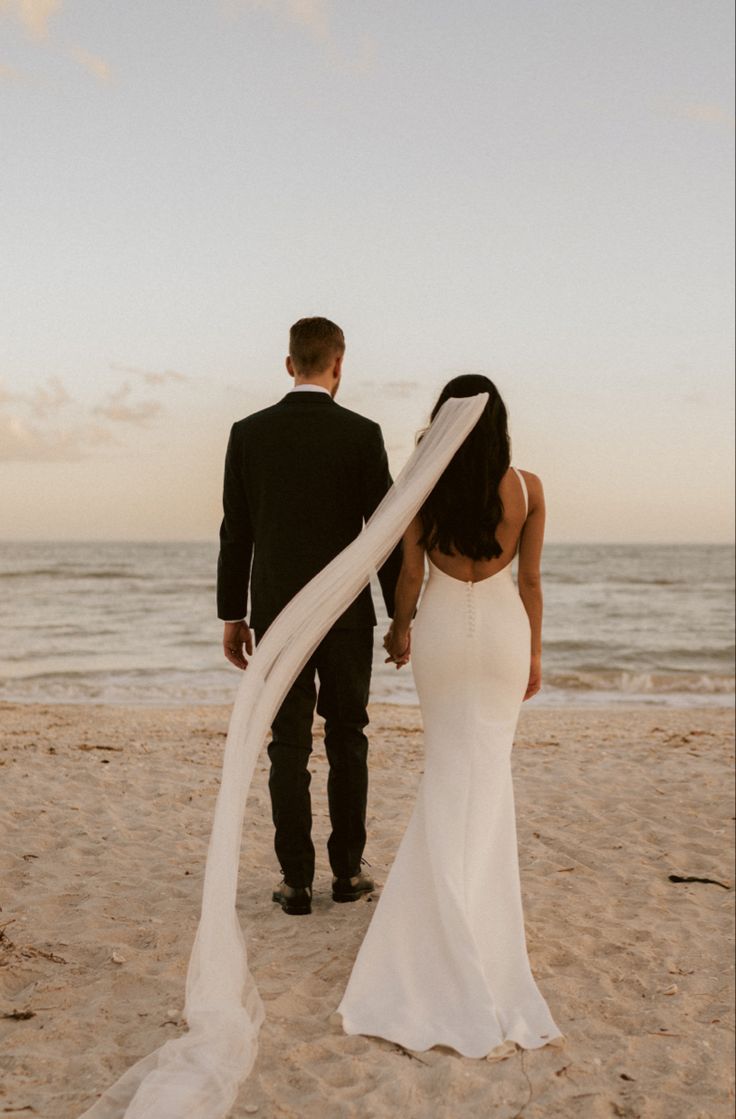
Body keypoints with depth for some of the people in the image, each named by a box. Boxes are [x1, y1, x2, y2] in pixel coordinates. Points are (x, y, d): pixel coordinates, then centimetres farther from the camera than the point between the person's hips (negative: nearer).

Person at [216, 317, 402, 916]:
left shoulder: (249, 432, 0)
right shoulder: (362, 434, -6)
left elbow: (235, 533, 2)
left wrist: (232, 615, 10)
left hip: (276, 613, 1)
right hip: (346, 613, -1)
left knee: (289, 746, 5)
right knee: (347, 739, 11)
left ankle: (297, 880, 8)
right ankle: (347, 870, 17)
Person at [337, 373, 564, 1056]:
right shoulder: (528, 489, -8)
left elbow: (410, 574, -3)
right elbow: (530, 581, -2)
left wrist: (401, 627, 15)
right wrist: (534, 653, 8)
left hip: (442, 630, 0)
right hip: (503, 632, 0)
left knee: (449, 771, 13)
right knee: (486, 770, 13)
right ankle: (476, 886, 15)